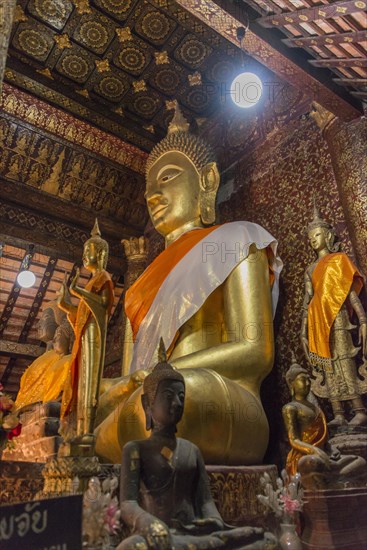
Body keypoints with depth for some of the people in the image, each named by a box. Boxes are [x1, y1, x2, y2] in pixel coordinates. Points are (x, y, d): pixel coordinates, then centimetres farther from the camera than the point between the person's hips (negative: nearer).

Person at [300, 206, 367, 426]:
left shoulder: (339, 259, 6)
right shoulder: (311, 269, 19)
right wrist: (304, 331, 11)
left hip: (336, 317, -5)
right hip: (317, 321, 5)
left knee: (344, 364, -11)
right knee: (327, 368, 2)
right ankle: (339, 416, 6)